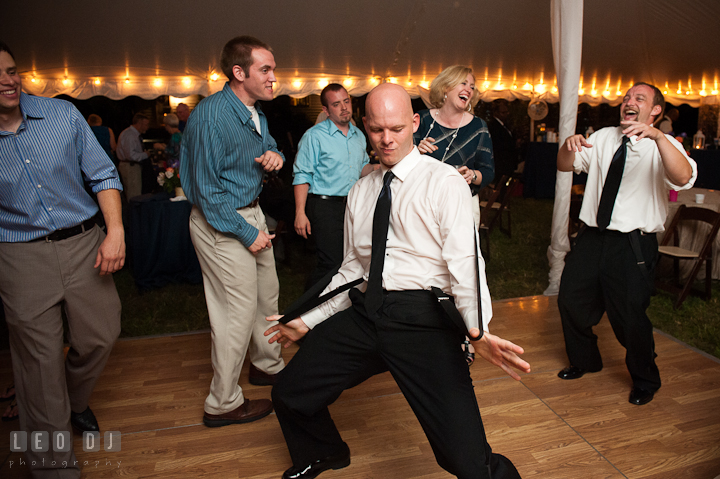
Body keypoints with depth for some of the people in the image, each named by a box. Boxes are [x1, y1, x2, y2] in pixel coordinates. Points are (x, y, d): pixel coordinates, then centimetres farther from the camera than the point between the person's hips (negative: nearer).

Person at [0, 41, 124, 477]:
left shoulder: (62, 114, -1)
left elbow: (103, 174, 1)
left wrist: (115, 231, -9)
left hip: (84, 243, 2)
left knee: (101, 335, 8)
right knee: (40, 359, 5)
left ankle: (75, 402, 43)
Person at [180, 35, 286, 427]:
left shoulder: (257, 114, 7)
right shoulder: (212, 115, -21)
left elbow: (269, 147, 24)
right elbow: (208, 189, -21)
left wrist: (274, 155, -2)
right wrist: (246, 233, -18)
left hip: (251, 212, 9)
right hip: (220, 222, -9)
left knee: (267, 294, 18)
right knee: (239, 309, -3)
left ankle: (268, 364, 40)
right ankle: (223, 404, 14)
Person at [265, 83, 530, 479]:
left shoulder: (445, 182, -1)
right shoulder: (359, 192, 16)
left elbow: (465, 261, -11)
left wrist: (478, 329, -28)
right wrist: (307, 321, 16)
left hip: (422, 318, -5)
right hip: (364, 313, 6)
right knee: (289, 394, 7)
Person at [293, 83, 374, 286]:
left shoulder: (359, 135, 13)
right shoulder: (314, 136, -6)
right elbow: (302, 176, -9)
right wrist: (300, 213, -16)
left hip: (353, 204, 6)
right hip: (325, 205, -6)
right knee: (332, 262, -11)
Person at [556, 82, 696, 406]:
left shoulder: (663, 147, -7)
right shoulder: (603, 138, 9)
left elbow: (683, 178, -27)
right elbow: (565, 166, 7)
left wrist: (657, 135, -41)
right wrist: (569, 145, -16)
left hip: (632, 244, -5)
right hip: (591, 237, 5)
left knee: (630, 316, 1)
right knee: (571, 300, 13)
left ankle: (645, 381, 31)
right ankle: (584, 360, 41)